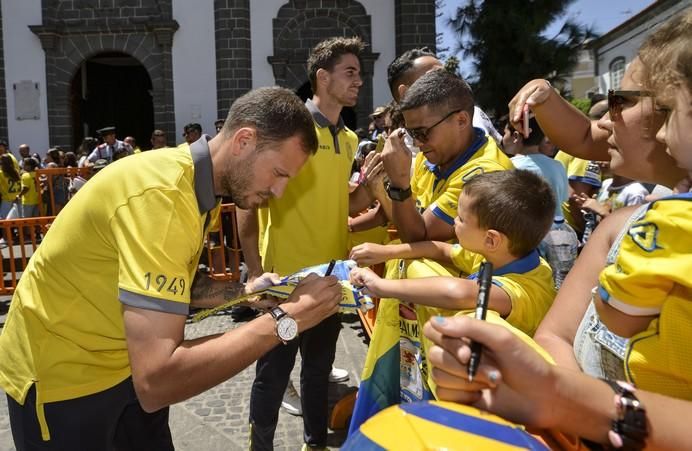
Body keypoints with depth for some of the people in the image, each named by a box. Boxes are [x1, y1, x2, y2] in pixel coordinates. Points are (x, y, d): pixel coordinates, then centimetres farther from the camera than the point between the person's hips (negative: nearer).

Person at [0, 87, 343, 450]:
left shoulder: (198, 187, -3)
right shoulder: (163, 195, -33)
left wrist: (245, 291, -9)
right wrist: (287, 318, -33)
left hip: (131, 361, 8)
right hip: (63, 376, -8)